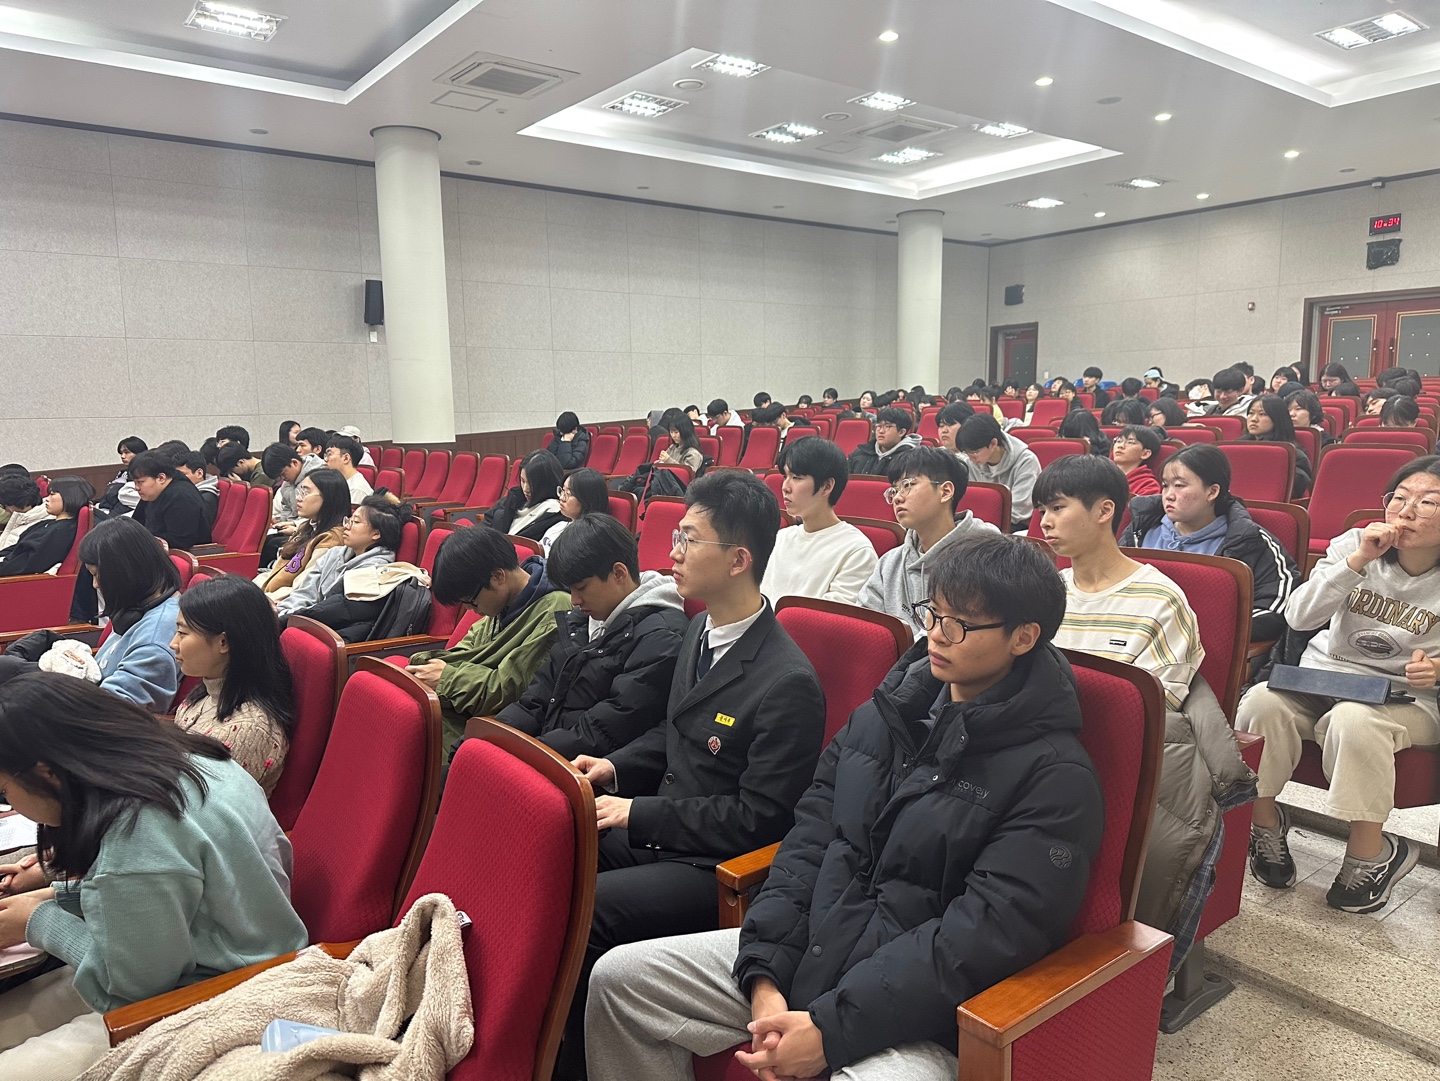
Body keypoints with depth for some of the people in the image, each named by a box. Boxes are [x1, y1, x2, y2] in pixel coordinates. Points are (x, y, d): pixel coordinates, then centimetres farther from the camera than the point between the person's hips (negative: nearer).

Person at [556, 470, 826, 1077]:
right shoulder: (700, 631, 6)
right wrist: (617, 768, 3)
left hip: (716, 868, -8)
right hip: (656, 832, 9)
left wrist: (639, 814, -17)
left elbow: (761, 818, -20)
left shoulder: (788, 683, -22)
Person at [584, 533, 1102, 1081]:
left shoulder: (1056, 775, -12)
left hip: (914, 1015, -6)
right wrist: (765, 975, -6)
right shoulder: (885, 711, 7)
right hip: (803, 949, 6)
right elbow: (811, 835, 5)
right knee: (618, 978, 2)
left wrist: (830, 1028, -21)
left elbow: (988, 933, -18)